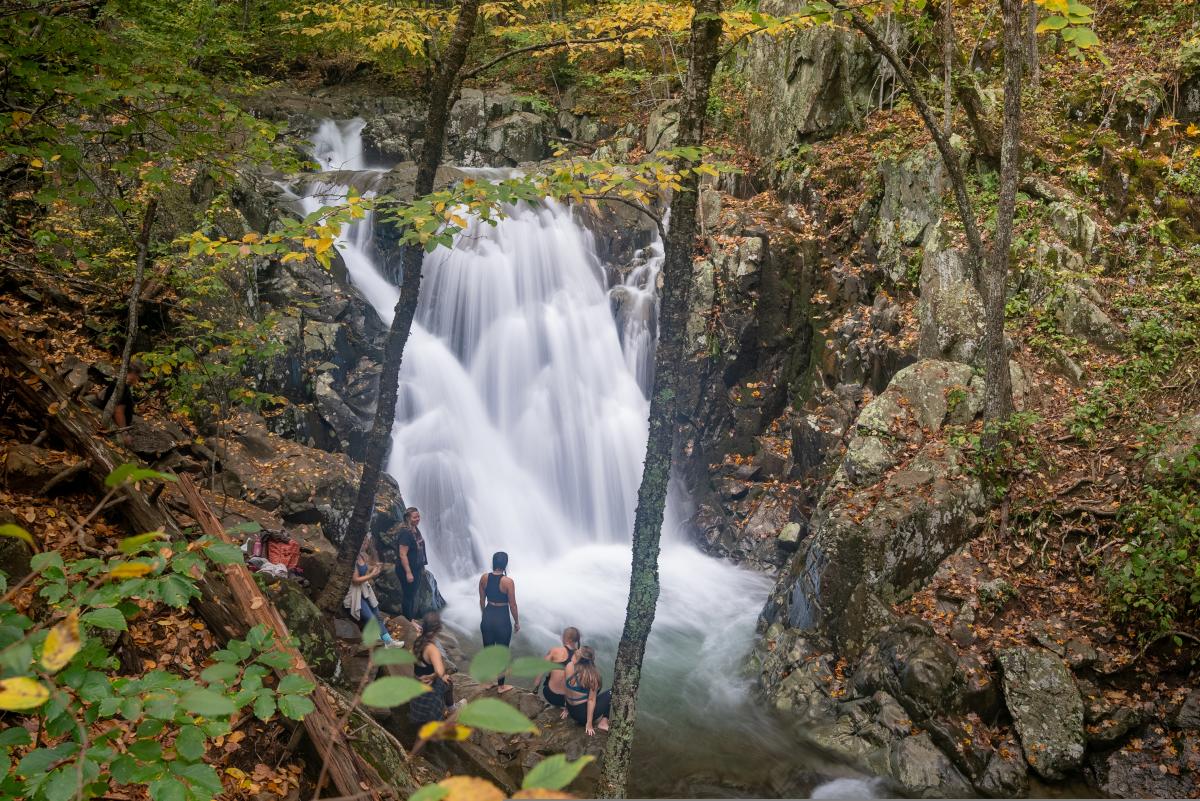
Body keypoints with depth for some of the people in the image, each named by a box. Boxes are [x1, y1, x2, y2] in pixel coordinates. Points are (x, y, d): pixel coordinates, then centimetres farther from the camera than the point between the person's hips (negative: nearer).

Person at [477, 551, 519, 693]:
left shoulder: (484, 578, -6)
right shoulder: (508, 582, -20)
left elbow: (482, 600, 5)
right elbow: (512, 605, -11)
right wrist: (517, 622, 3)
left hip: (488, 617, 5)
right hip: (502, 619, -4)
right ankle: (501, 686, 23)